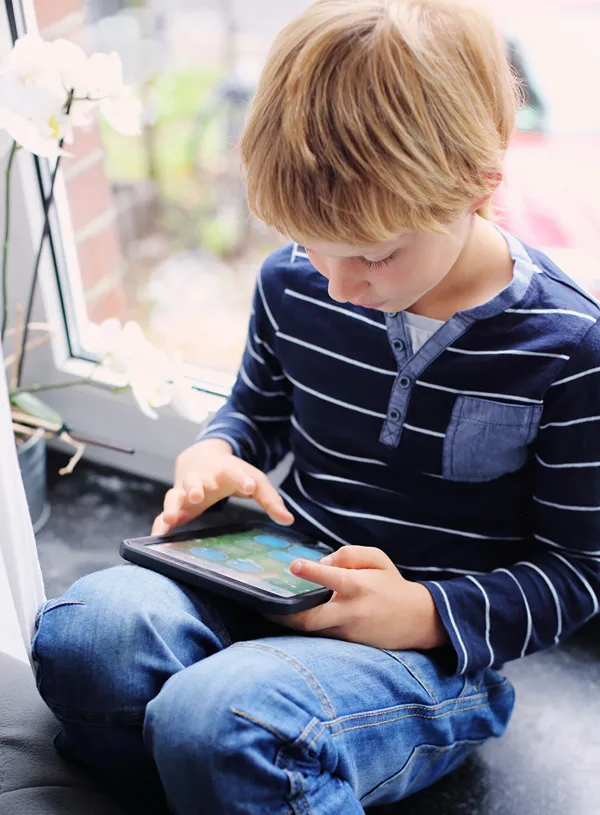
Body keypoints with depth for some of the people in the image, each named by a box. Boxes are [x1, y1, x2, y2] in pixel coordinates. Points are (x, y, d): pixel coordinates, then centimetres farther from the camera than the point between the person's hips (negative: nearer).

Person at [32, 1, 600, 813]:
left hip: (435, 648, -4)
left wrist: (422, 615, -20)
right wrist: (212, 456, -4)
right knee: (82, 632, -24)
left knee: (214, 722, -32)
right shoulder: (291, 283, 0)